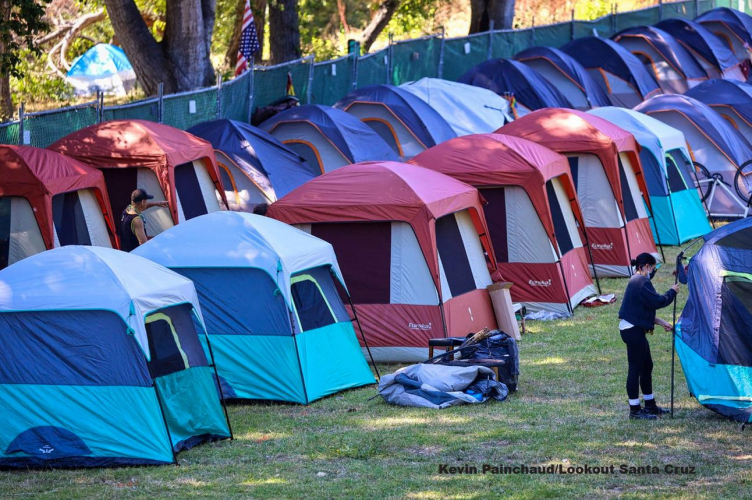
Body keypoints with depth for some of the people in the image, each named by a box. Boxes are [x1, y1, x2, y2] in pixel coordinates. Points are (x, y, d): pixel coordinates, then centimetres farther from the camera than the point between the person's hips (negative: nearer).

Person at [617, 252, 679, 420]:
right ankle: (635, 410, 0)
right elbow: (658, 302, -22)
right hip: (633, 330, -11)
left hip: (633, 329, 11)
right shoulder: (641, 282, -17)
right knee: (636, 368, -5)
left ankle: (650, 405, 27)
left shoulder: (636, 281, 18)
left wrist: (660, 322, 19)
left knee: (647, 366, 18)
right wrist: (672, 292, -5)